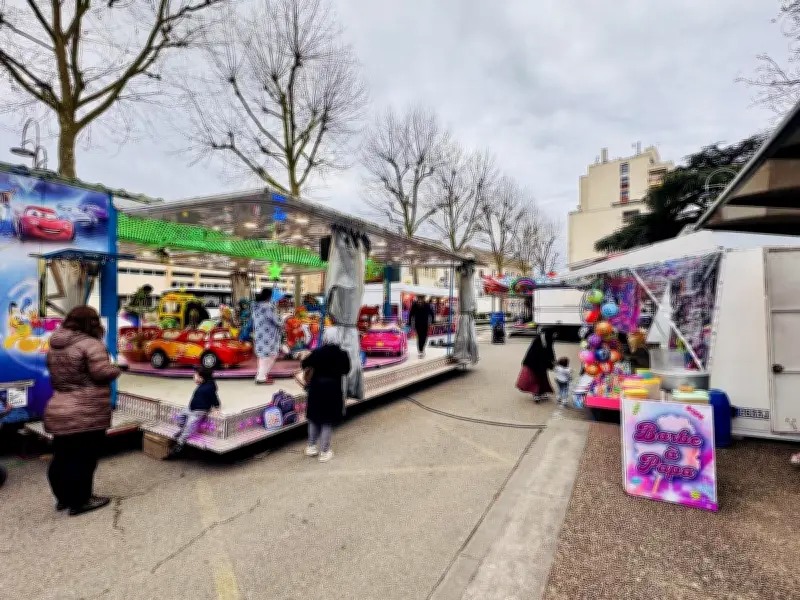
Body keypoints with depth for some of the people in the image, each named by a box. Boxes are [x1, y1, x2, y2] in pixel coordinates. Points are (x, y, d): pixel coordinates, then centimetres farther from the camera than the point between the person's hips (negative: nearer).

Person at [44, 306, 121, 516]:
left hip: (59, 411, 9)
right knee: (83, 459, 4)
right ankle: (80, 502, 14)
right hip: (87, 414, -9)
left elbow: (57, 375, 20)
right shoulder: (91, 344, -17)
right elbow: (103, 373, -23)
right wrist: (116, 368, -4)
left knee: (62, 457, 19)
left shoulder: (55, 346, 12)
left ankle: (64, 497, 34)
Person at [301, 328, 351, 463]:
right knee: (328, 421, 8)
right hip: (333, 389, -1)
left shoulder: (317, 352, -10)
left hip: (317, 388, 1)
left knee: (314, 418, 18)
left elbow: (304, 364, 3)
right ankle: (324, 452, 14)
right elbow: (346, 370, 3)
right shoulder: (342, 354, -11)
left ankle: (311, 447, 30)